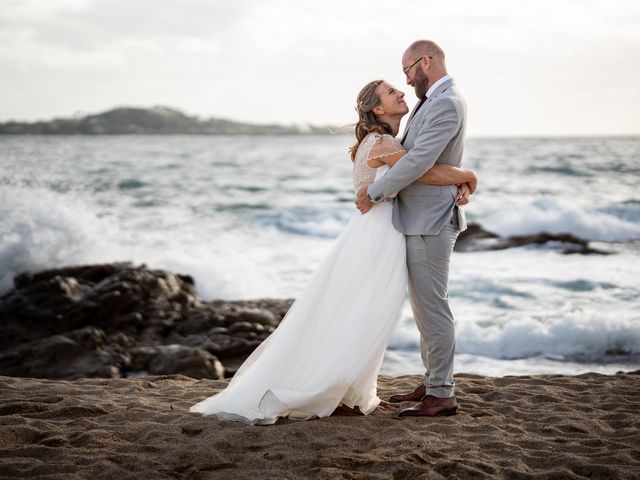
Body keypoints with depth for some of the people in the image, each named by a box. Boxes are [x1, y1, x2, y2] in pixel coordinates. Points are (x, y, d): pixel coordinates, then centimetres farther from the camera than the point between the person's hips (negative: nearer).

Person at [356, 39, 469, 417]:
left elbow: (418, 161, -24)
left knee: (432, 304, -6)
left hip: (430, 221, -10)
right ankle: (434, 381, 24)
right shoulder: (436, 100, 15)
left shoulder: (446, 104, -17)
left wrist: (374, 193, -16)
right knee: (424, 304, 15)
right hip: (422, 219, 10)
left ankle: (442, 394, -1)